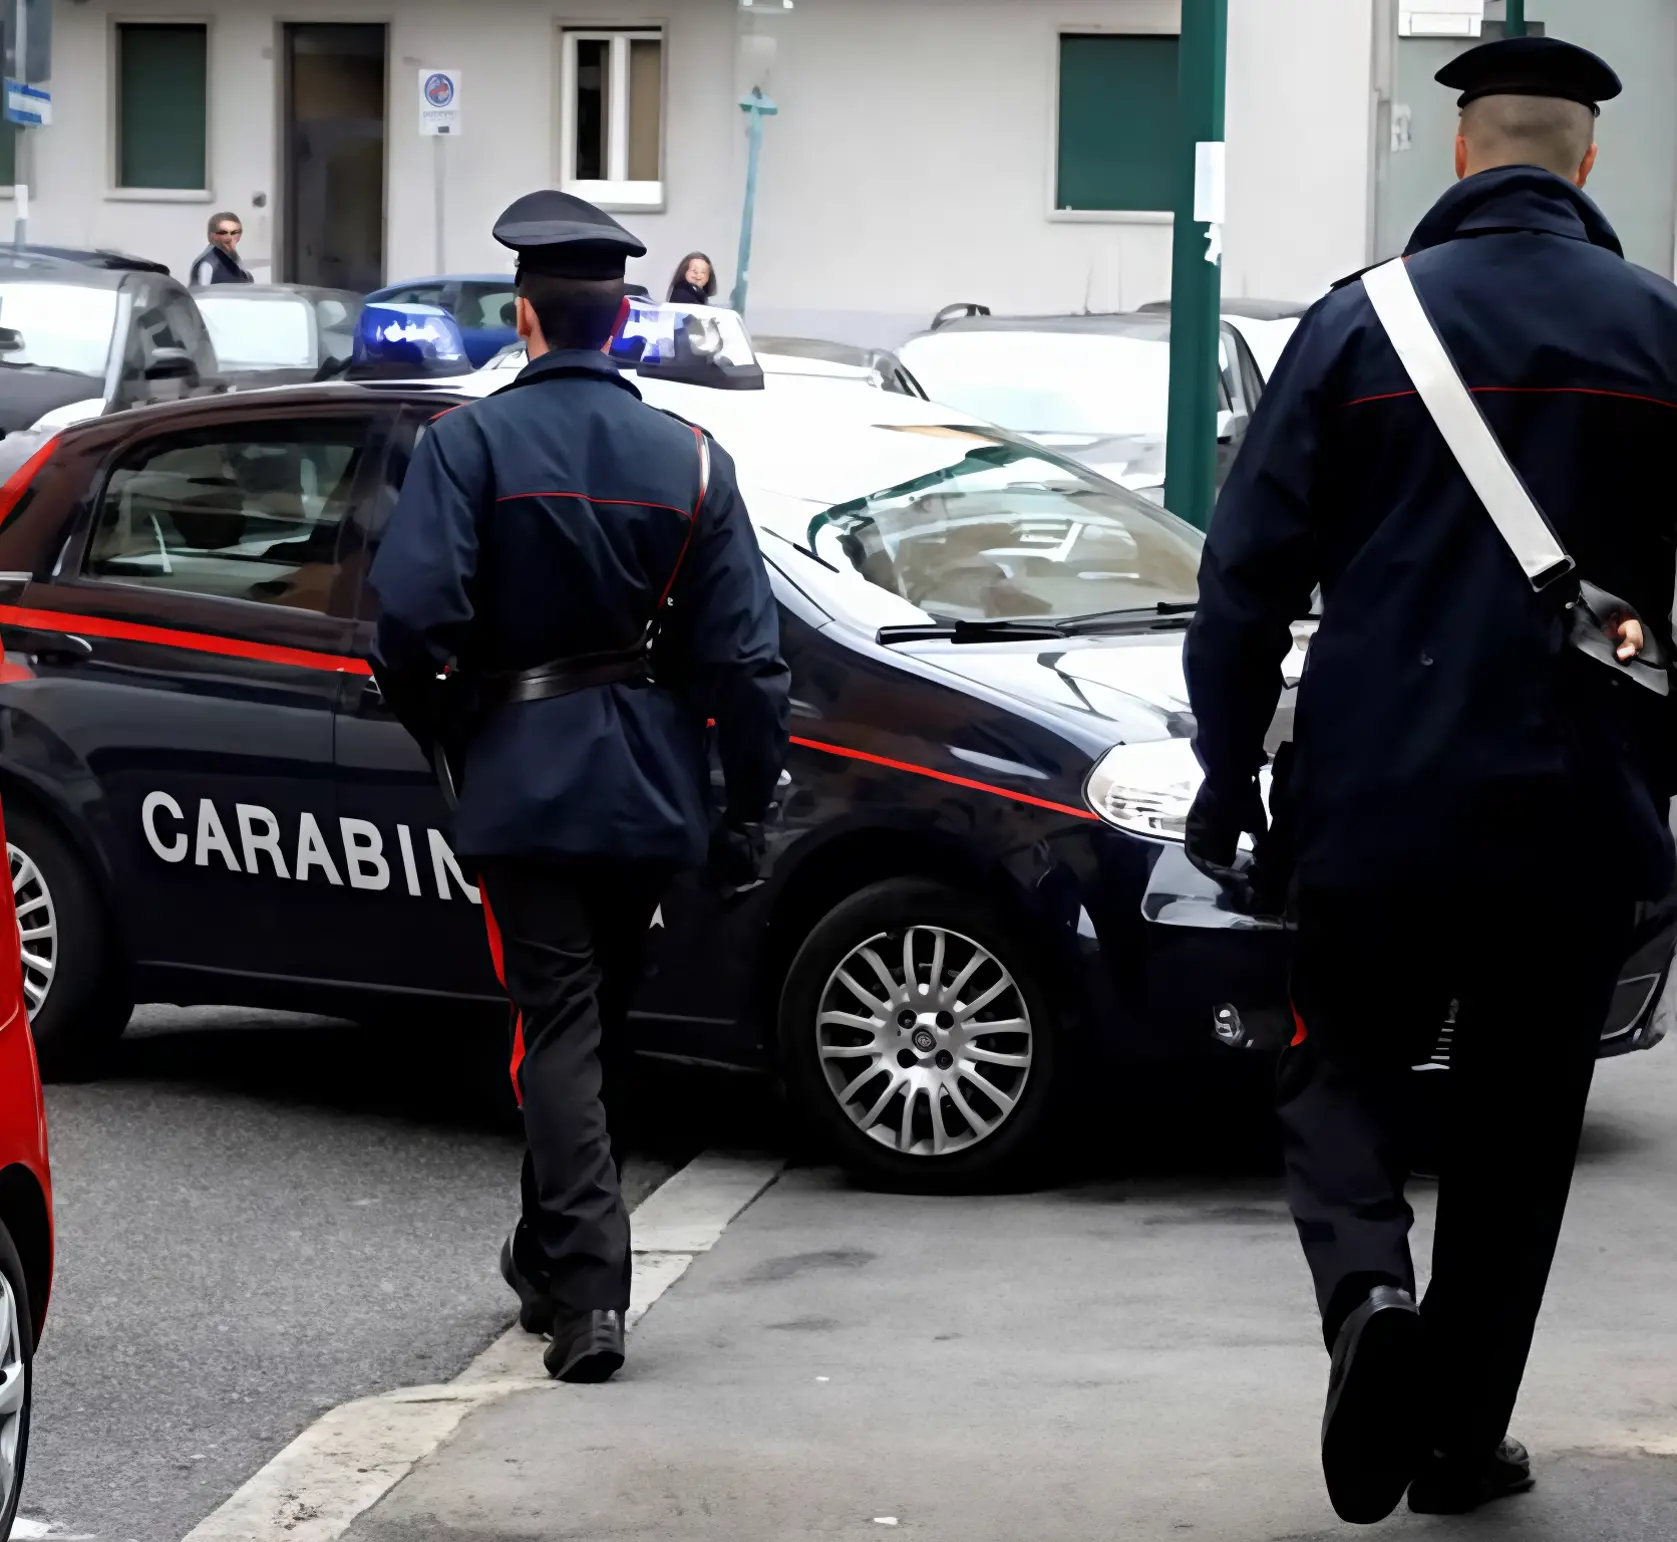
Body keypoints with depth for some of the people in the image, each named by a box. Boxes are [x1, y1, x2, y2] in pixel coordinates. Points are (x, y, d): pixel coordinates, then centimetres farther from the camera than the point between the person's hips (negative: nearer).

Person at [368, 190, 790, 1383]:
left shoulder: (471, 443, -8)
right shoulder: (691, 460, 2)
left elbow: (414, 615, -18)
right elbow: (744, 654, -1)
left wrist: (443, 732, 0)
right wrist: (751, 810, 6)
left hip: (524, 784, -3)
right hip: (649, 794, 4)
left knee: (558, 1028, -2)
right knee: (604, 1024, 18)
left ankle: (589, 1290, -15)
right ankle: (555, 1261, 32)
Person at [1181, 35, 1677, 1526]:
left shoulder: (1358, 322, -3)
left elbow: (1250, 573, -3)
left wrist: (1226, 776, 3)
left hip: (1379, 802, -1)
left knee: (1343, 1079, 12)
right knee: (1517, 1128, 12)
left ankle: (1369, 1294, -17)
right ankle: (1465, 1440, 16)